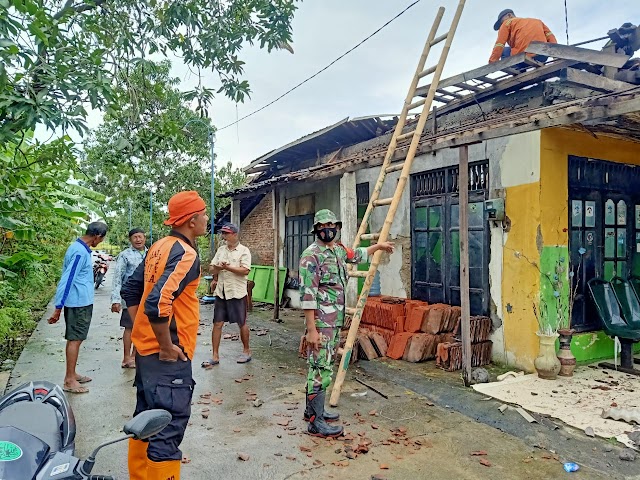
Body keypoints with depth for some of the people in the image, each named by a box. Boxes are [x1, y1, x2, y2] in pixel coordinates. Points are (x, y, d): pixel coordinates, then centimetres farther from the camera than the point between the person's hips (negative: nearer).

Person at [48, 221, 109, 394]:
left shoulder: (80, 248, 10)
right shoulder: (80, 252, -21)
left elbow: (68, 274, 20)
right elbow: (67, 280, -22)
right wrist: (58, 308, -20)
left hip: (82, 302, 10)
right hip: (79, 303, -10)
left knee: (75, 339, 16)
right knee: (75, 339, -2)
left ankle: (72, 374, 26)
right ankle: (69, 380, 5)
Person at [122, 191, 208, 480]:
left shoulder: (159, 247, 9)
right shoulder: (185, 254, -19)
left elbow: (130, 290, 16)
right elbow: (158, 303, -31)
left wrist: (141, 330, 16)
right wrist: (167, 347, -20)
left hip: (145, 348, 10)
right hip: (167, 356, -10)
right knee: (168, 427, -1)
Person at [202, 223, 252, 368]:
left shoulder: (244, 251, -5)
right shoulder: (221, 249, 12)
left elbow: (245, 270, -16)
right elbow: (212, 268, 11)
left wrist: (228, 267, -22)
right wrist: (217, 269, -10)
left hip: (237, 292, -5)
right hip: (221, 292, 5)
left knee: (242, 323, 7)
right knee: (217, 323, 4)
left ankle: (246, 351, 25)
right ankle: (215, 356, 12)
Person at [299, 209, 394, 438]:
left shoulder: (339, 250, 11)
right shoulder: (311, 255, -15)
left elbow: (357, 255, 36)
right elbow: (307, 295, -20)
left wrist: (378, 245, 45)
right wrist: (311, 330, -22)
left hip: (335, 322, 9)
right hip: (320, 324, -9)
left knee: (323, 367, 16)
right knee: (321, 370, -6)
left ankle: (313, 409, 29)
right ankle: (315, 422, 3)